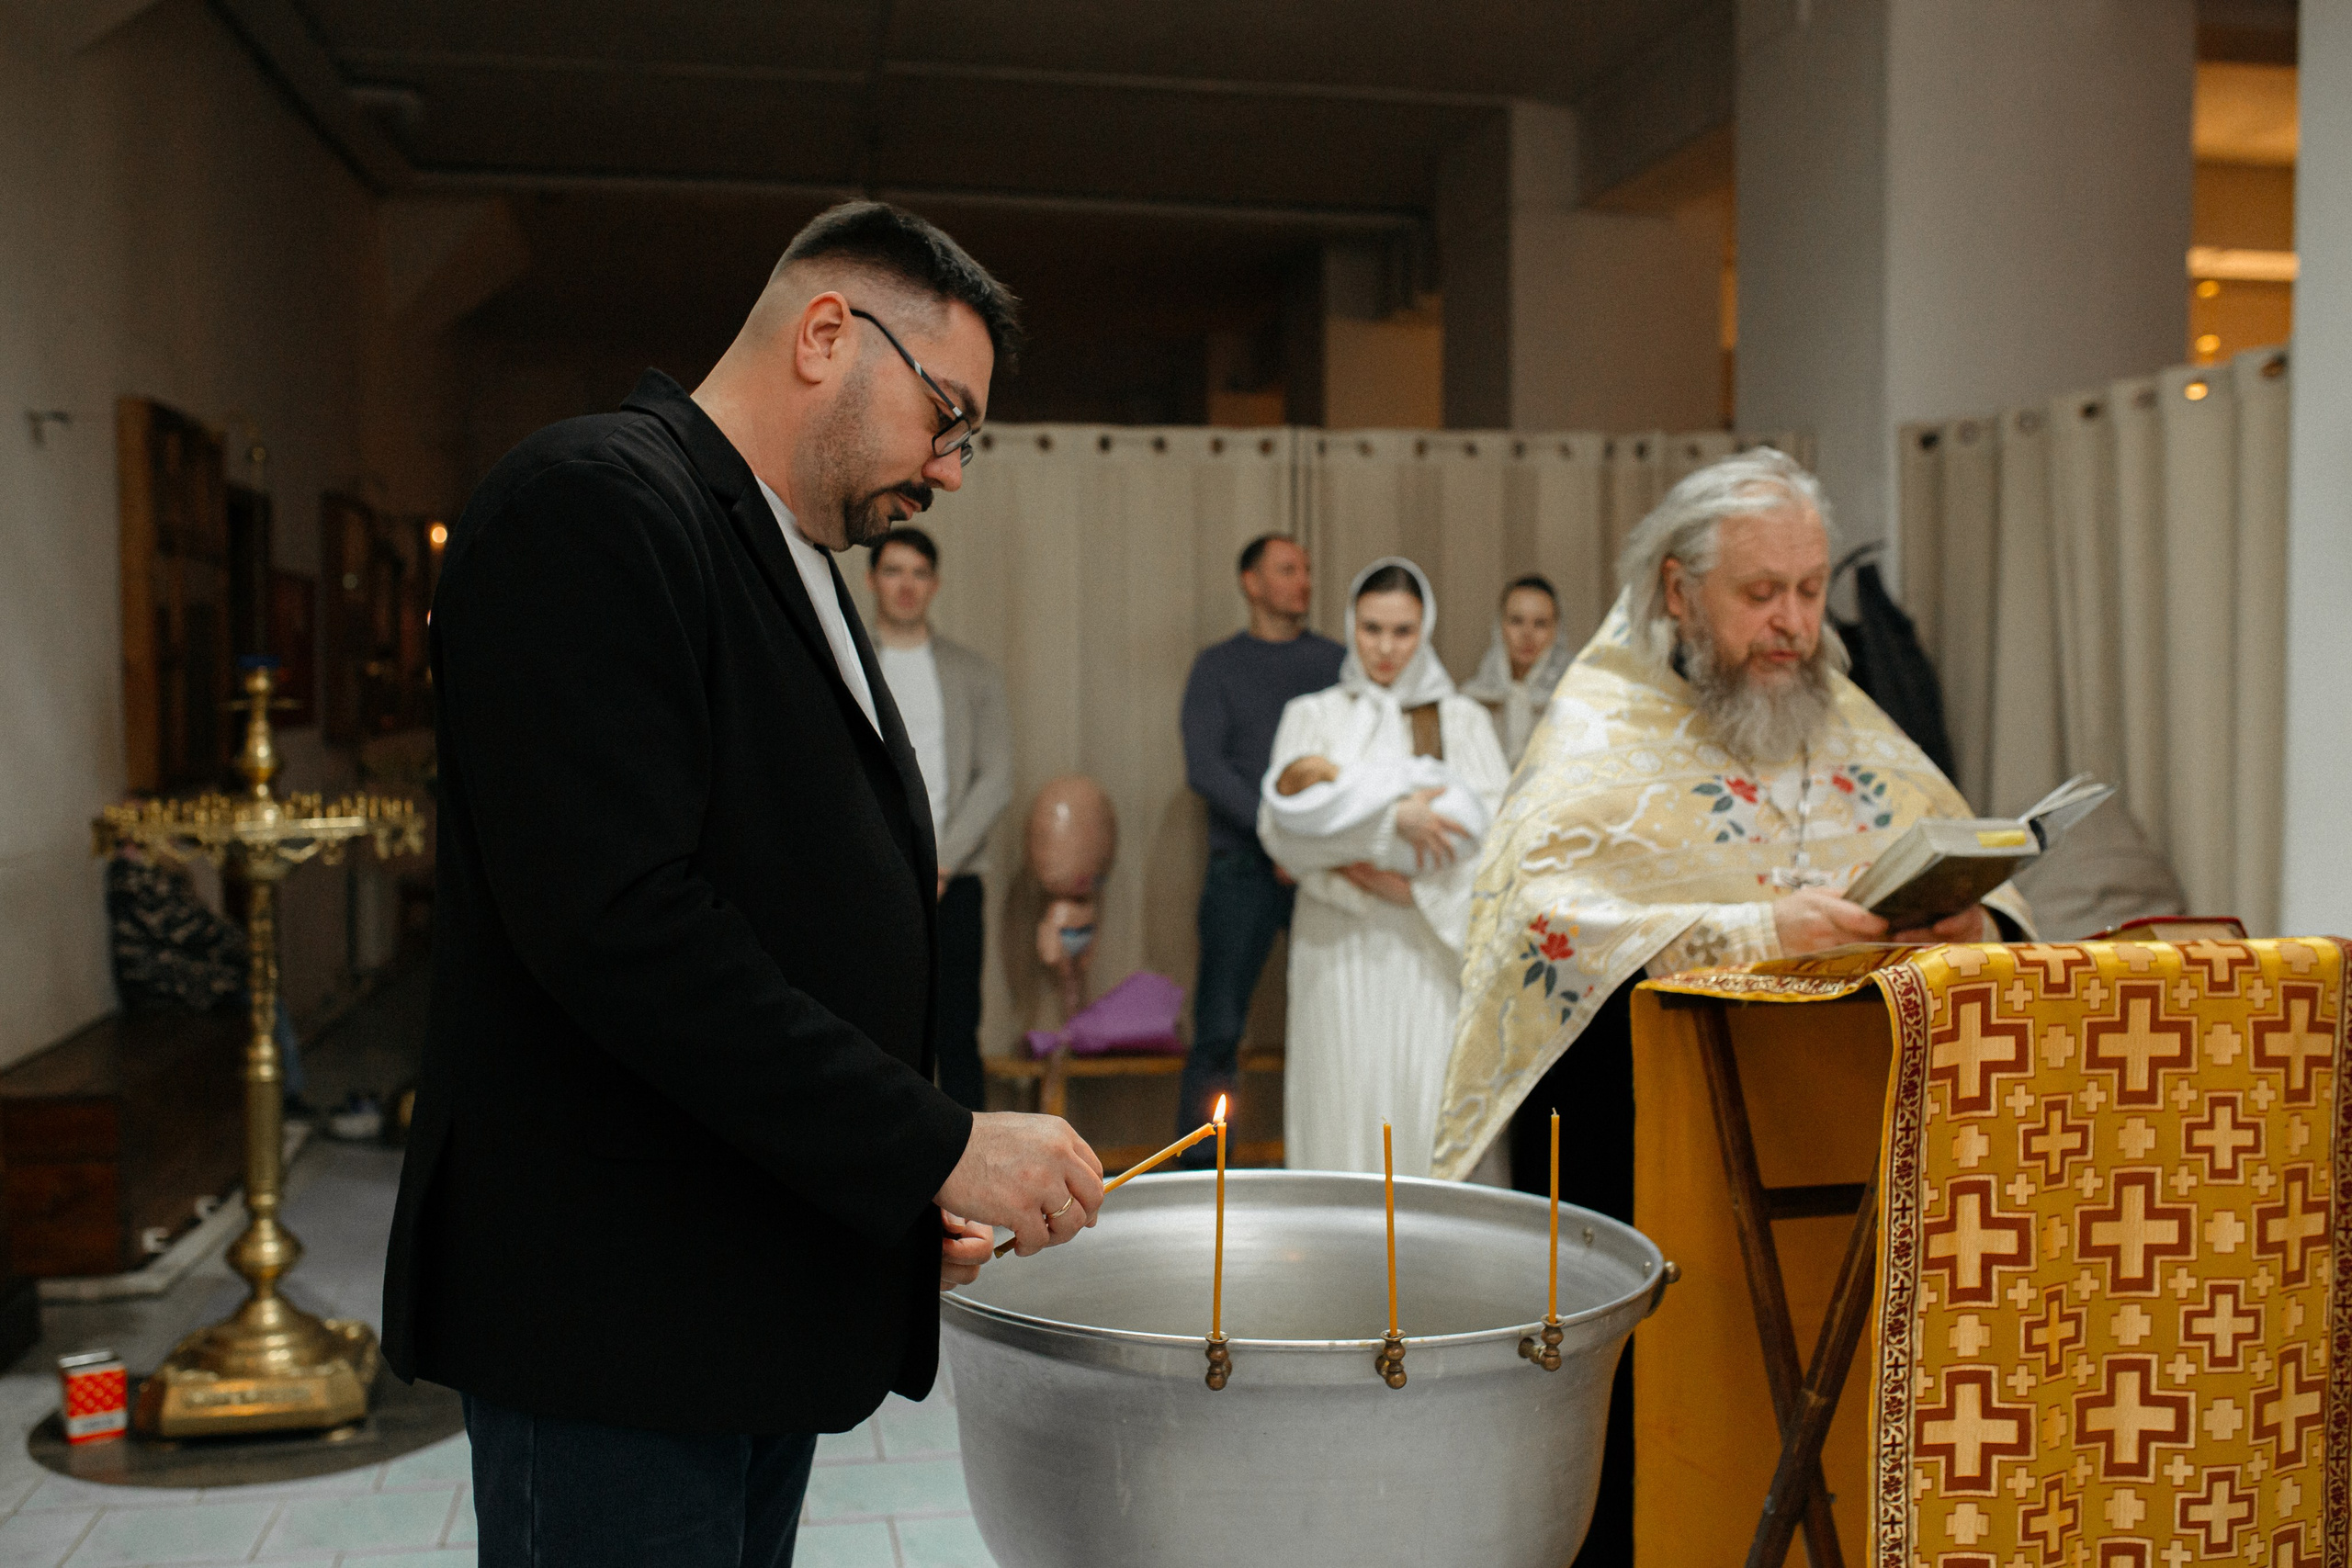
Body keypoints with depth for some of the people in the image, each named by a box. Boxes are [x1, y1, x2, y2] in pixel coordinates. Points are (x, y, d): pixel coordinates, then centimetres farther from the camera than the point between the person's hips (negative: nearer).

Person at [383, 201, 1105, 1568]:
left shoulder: (799, 570, 17)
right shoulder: (592, 504, -13)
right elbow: (618, 921, -24)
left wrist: (912, 1189, 9)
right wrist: (934, 1142, -20)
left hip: (766, 1297, 9)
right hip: (621, 1311, -9)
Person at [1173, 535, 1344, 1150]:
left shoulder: (1337, 662, 14)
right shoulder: (1217, 666, 9)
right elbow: (1203, 766, -2)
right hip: (1243, 868, -1)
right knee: (1219, 1029, -5)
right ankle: (1199, 1168, 2)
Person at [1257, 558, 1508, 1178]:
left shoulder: (1462, 718, 14)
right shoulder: (1312, 715, 11)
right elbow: (1281, 830, -4)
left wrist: (1412, 882, -13)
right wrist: (1392, 817, -14)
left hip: (1432, 941, 0)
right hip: (1341, 946, 0)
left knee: (1430, 1101, -6)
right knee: (1345, 1103, -4)